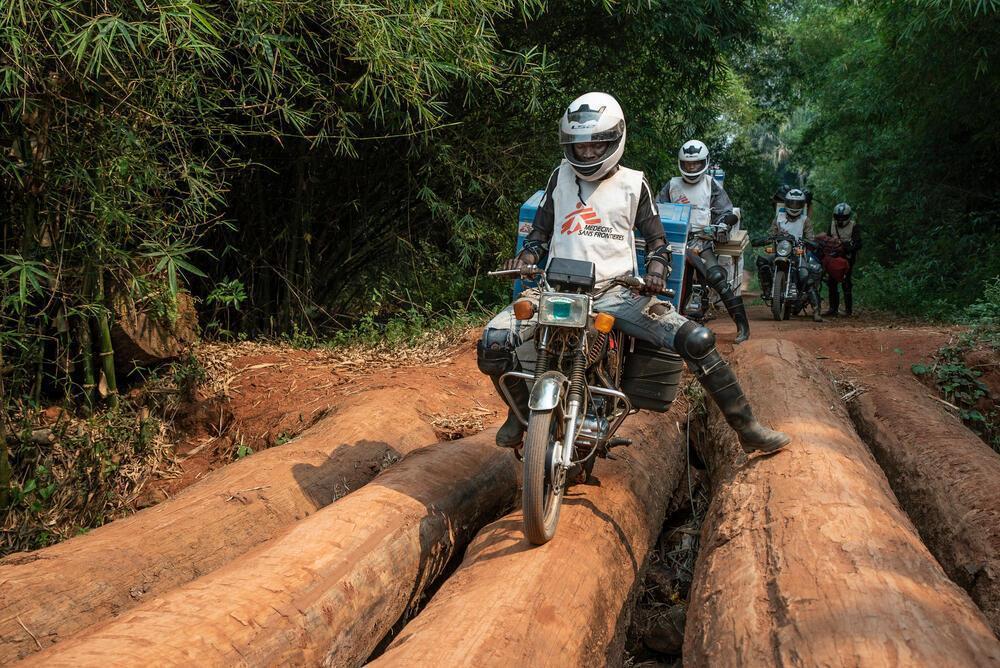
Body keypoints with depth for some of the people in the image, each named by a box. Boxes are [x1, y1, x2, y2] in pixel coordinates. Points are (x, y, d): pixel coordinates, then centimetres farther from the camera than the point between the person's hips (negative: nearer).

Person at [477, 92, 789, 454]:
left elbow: (656, 238, 13)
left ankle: (746, 427, -4)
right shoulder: (560, 177, 13)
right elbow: (540, 231, 20)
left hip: (617, 291, -1)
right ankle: (522, 411, 7)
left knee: (697, 340, -19)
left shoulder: (633, 183, 10)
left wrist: (655, 268, -10)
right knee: (493, 342, -23)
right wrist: (526, 255, -3)